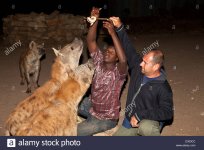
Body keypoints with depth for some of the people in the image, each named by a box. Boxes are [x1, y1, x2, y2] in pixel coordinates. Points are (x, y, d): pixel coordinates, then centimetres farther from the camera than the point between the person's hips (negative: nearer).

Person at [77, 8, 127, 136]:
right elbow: (91, 41, -13)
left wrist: (112, 33, -48)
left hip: (106, 118, -7)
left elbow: (123, 60, -46)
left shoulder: (119, 72, -23)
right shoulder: (99, 62, -7)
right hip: (91, 105, 7)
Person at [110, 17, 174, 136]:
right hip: (130, 122, 7)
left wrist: (140, 115, -27)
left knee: (146, 127, -43)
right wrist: (119, 27, -10)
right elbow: (128, 48, -1)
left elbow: (168, 112, -23)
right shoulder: (138, 68, -4)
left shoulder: (163, 88, -20)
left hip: (150, 122, -7)